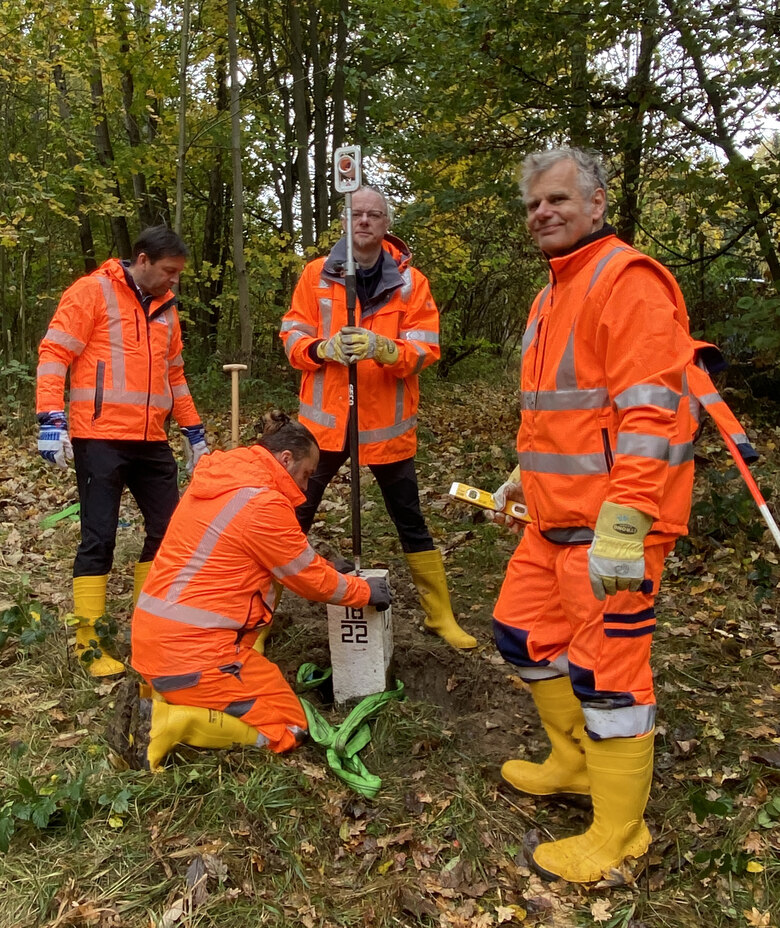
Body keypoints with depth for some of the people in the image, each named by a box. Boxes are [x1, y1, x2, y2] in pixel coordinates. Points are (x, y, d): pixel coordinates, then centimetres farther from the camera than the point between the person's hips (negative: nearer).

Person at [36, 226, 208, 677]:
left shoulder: (165, 307, 16)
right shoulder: (92, 292, -3)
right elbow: (54, 353, -8)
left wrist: (194, 429, 19)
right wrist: (52, 419, -18)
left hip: (152, 441, 7)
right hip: (100, 439, -6)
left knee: (168, 530, 8)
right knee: (100, 538, -3)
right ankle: (89, 643, 11)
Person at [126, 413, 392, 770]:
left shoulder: (216, 481, 11)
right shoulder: (263, 503, -16)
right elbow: (310, 579, -5)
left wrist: (321, 565, 21)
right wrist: (364, 591, 10)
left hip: (153, 639, 9)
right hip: (192, 650, -9)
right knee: (288, 728, 6)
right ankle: (168, 723, -8)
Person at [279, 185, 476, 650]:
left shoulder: (410, 281, -1)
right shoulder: (318, 274, 3)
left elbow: (425, 349, -7)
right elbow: (293, 336, 2)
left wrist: (382, 347, -27)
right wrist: (322, 348, -20)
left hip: (388, 423, 0)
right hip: (325, 419, 1)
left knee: (411, 522, 10)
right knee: (295, 518, 8)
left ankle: (441, 616, 24)